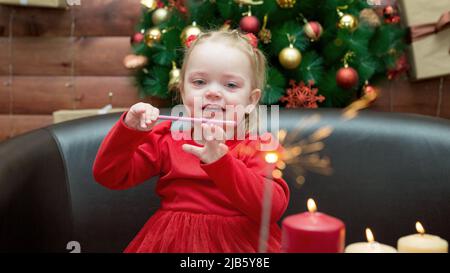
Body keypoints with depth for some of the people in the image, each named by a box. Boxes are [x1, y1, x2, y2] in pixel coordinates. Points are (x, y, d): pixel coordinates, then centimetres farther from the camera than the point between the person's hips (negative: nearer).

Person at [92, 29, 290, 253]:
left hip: (241, 243, 0)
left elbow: (274, 208, -16)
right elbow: (108, 176, 3)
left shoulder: (261, 147, -1)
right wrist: (129, 131, -12)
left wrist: (221, 163, -25)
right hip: (172, 242, 1)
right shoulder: (167, 137, 6)